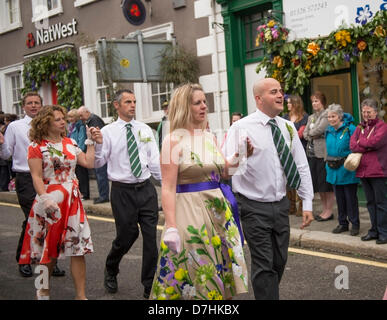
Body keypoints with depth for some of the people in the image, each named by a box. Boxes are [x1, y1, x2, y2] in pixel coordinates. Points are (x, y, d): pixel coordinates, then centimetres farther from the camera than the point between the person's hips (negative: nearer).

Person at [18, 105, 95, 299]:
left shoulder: (70, 143, 11)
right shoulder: (37, 146, -4)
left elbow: (89, 163, 6)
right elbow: (36, 177, -11)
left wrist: (90, 141, 11)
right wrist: (44, 199, -23)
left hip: (73, 201, 4)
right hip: (50, 202, -4)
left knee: (78, 248, 0)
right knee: (49, 249, 5)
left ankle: (80, 295, 7)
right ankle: (43, 291, 28)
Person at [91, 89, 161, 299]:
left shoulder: (145, 130, 8)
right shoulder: (107, 132, -2)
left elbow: (155, 161, 8)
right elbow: (98, 163, -4)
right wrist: (98, 144, -21)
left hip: (146, 189, 3)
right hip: (122, 191, -3)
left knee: (151, 236, 3)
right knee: (126, 235, 4)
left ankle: (150, 286, 15)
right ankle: (111, 272, 35)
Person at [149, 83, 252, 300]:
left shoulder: (210, 137, 10)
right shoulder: (174, 141, -9)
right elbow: (168, 187, -14)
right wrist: (171, 227, -21)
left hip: (218, 210, 6)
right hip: (189, 211, -6)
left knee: (218, 271, 11)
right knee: (192, 273, 1)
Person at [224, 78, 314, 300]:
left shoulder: (288, 127, 5)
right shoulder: (242, 127, -11)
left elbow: (302, 166, 8)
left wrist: (307, 203, 6)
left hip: (281, 205, 6)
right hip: (255, 207, -6)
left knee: (280, 262, 16)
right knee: (264, 265, -4)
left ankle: (268, 294, 36)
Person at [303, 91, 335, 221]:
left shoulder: (327, 115, -6)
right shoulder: (311, 117, 19)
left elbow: (319, 130, -16)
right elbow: (305, 133, 11)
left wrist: (311, 133, 1)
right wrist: (314, 135, -7)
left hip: (323, 153, -8)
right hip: (312, 153, 8)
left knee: (326, 184, -3)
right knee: (318, 184, 11)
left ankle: (329, 211, 4)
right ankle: (324, 210, 20)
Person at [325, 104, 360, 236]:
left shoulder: (350, 129, -11)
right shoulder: (328, 131, 8)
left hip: (348, 170, -6)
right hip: (334, 170, 6)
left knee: (351, 198, 1)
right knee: (339, 198, 13)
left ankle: (355, 224, 12)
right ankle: (342, 223, 23)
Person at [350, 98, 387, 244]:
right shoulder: (360, 127, 16)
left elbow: (375, 142, -18)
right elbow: (352, 145, 3)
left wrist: (360, 142, -3)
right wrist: (368, 146, -10)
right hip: (363, 171, 6)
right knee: (370, 202, 13)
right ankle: (374, 230, 21)